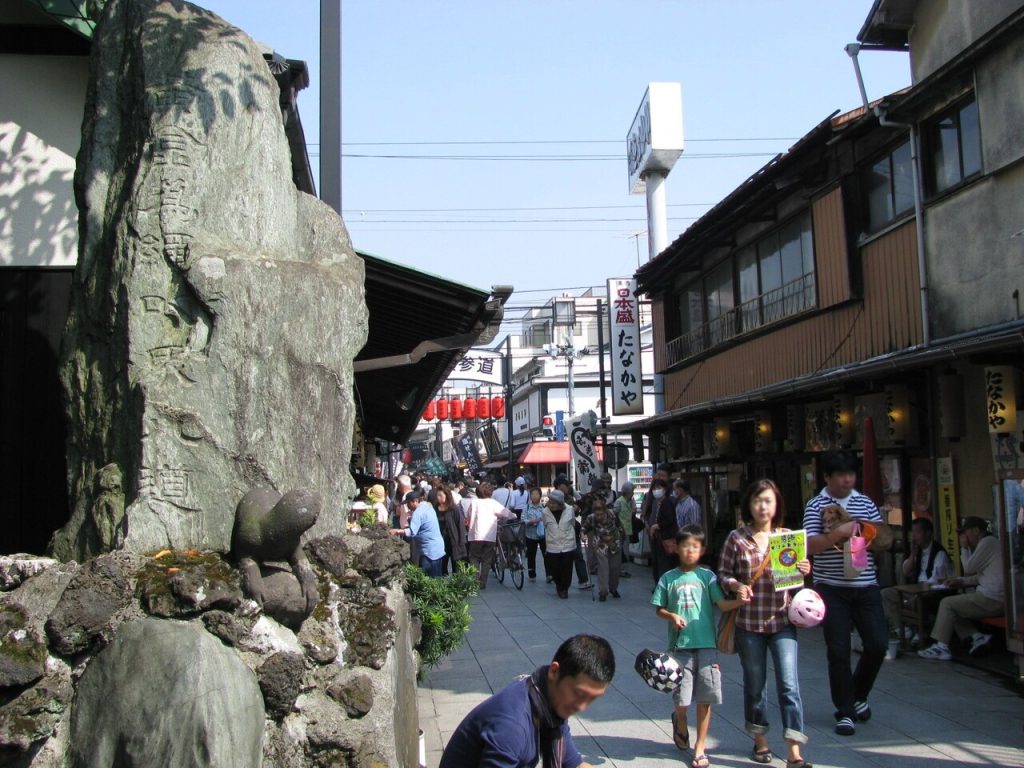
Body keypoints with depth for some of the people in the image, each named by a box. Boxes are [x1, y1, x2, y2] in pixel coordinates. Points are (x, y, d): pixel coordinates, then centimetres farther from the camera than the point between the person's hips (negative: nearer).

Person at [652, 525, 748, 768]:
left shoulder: (707, 576, 2)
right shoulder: (668, 578, 3)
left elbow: (722, 604, -4)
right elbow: (659, 609, 8)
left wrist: (740, 601, -22)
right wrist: (672, 616, -11)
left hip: (706, 644, 0)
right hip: (680, 645, 0)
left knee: (705, 698, 1)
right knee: (682, 698, 3)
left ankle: (700, 748, 15)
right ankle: (680, 723, 39)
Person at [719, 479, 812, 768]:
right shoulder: (737, 538, -3)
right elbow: (723, 574, 2)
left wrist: (804, 571, -9)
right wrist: (736, 585, -19)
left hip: (782, 621, 1)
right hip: (748, 622, 0)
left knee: (789, 684, -6)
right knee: (755, 684, 13)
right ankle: (760, 741, 32)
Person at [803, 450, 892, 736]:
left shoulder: (865, 503, 9)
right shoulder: (816, 505, -1)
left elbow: (886, 539, 11)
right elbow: (810, 545, -12)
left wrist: (873, 528, -10)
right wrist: (838, 533, -25)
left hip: (865, 586, 3)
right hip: (832, 588, -3)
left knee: (878, 644, -1)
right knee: (838, 650, -1)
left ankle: (859, 694, 25)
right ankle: (845, 711, 12)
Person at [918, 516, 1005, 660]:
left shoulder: (988, 542, -12)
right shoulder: (986, 543, 20)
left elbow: (968, 569, -11)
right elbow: (980, 576, 23)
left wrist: (964, 548, 1)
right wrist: (961, 581, 12)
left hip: (992, 599, -10)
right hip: (994, 598, 10)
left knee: (947, 604, -6)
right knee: (954, 608, 14)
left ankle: (942, 647, -4)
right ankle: (977, 636, 1)